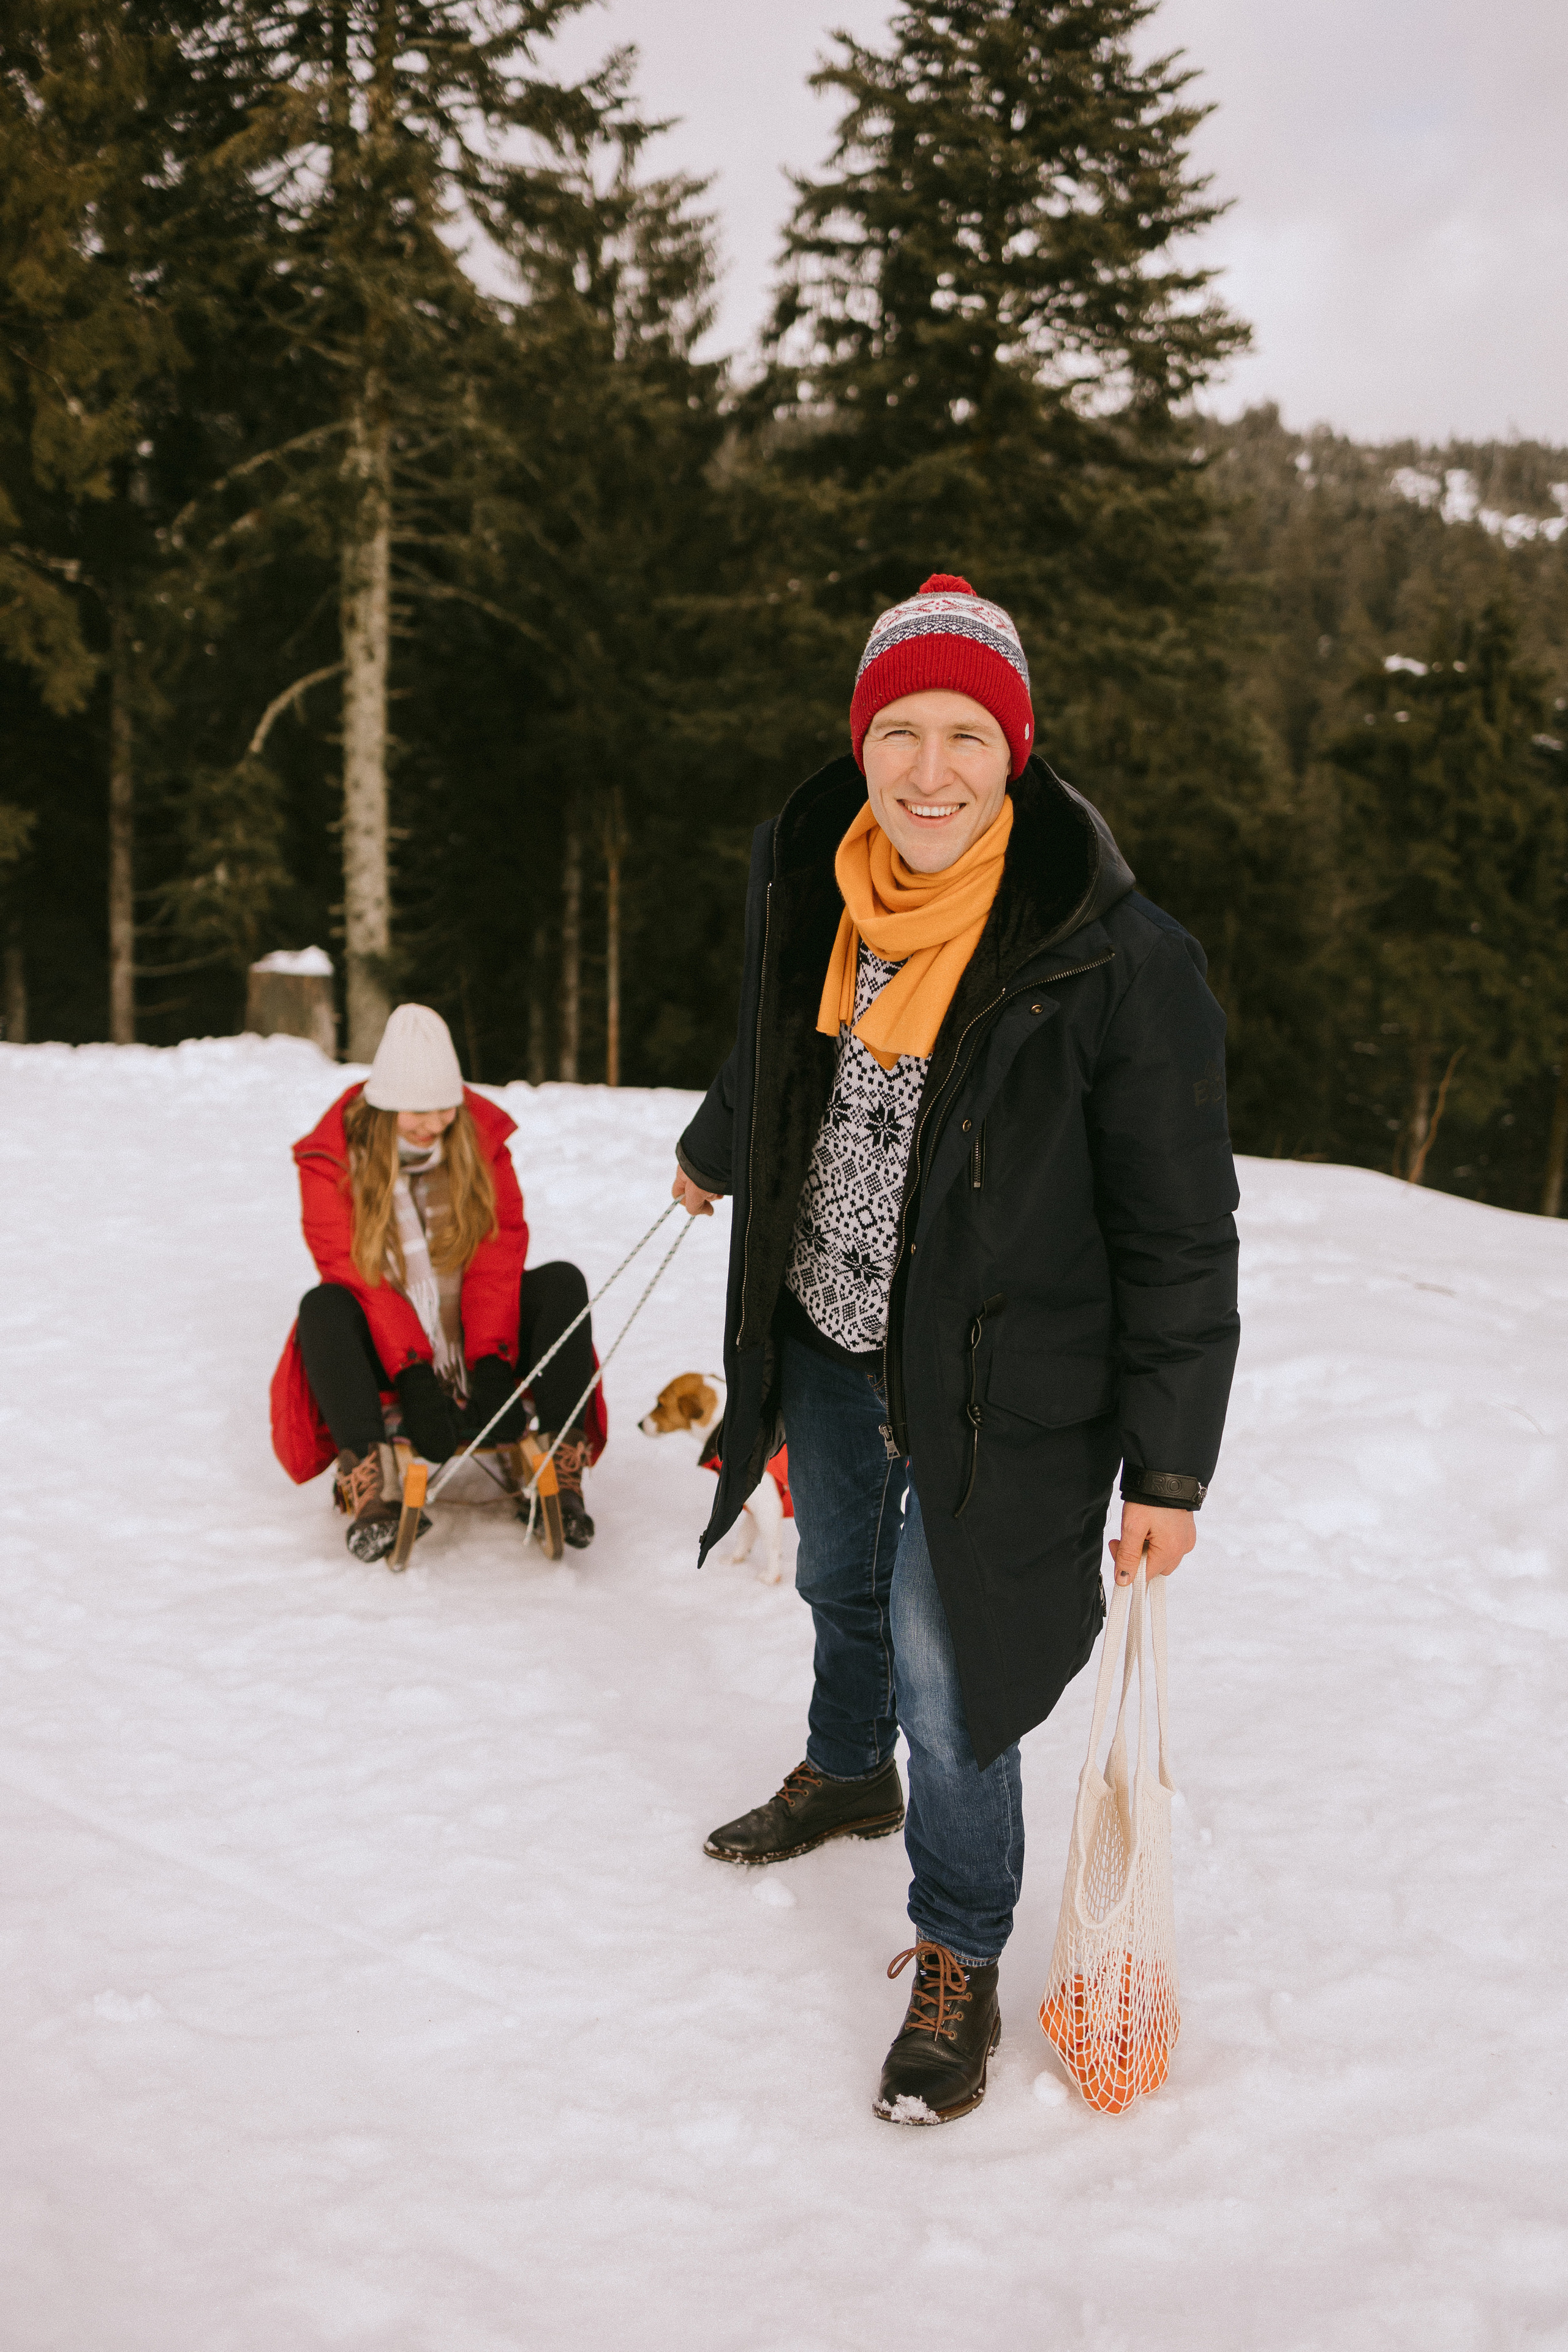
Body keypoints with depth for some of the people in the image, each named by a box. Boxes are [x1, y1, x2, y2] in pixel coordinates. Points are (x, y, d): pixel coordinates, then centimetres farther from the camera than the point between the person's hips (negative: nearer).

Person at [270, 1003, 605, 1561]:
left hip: (476, 1343, 2)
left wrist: (491, 1365, -23)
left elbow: (499, 1251, -10)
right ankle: (370, 1487, -43)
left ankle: (559, 1476, -30)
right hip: (386, 1349, -2)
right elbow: (352, 1274, -18)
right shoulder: (334, 1157, -9)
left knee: (562, 1282, -22)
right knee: (322, 1306, -31)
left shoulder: (479, 1135, -3)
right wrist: (413, 1377, -30)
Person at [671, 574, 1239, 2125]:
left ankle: (960, 1964, 24)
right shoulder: (807, 884, -7)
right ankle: (848, 1774, 57)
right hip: (823, 1348, 6)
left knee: (945, 1676, -1)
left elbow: (1180, 1232, -18)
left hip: (991, 1387, -6)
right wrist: (713, 1157, 34)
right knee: (840, 1584, 26)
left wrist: (1168, 1470, -16)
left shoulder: (1112, 955, -24)